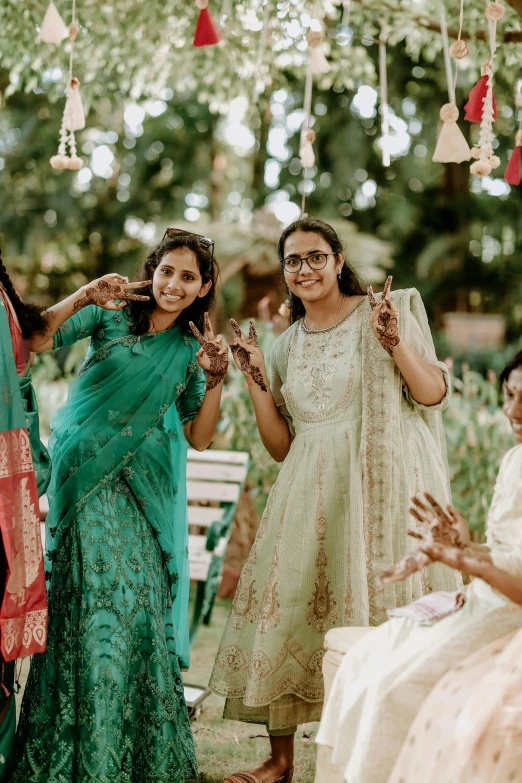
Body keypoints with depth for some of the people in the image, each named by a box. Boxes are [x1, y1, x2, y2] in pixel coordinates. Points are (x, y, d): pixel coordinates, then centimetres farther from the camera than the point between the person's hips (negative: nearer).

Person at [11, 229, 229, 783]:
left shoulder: (190, 350, 12)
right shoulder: (111, 315, 3)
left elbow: (198, 437, 10)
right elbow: (38, 340, -10)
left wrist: (216, 380, -2)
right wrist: (83, 297, -22)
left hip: (146, 488, 3)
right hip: (88, 477, -3)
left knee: (141, 603, 2)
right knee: (96, 600, -9)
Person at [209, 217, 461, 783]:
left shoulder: (384, 314, 3)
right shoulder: (286, 346, 15)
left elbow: (434, 394, -3)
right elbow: (280, 446, 13)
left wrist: (394, 341, -17)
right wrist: (256, 379, 3)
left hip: (380, 488, -4)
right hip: (310, 497, 5)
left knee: (375, 611, -7)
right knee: (287, 608, -1)